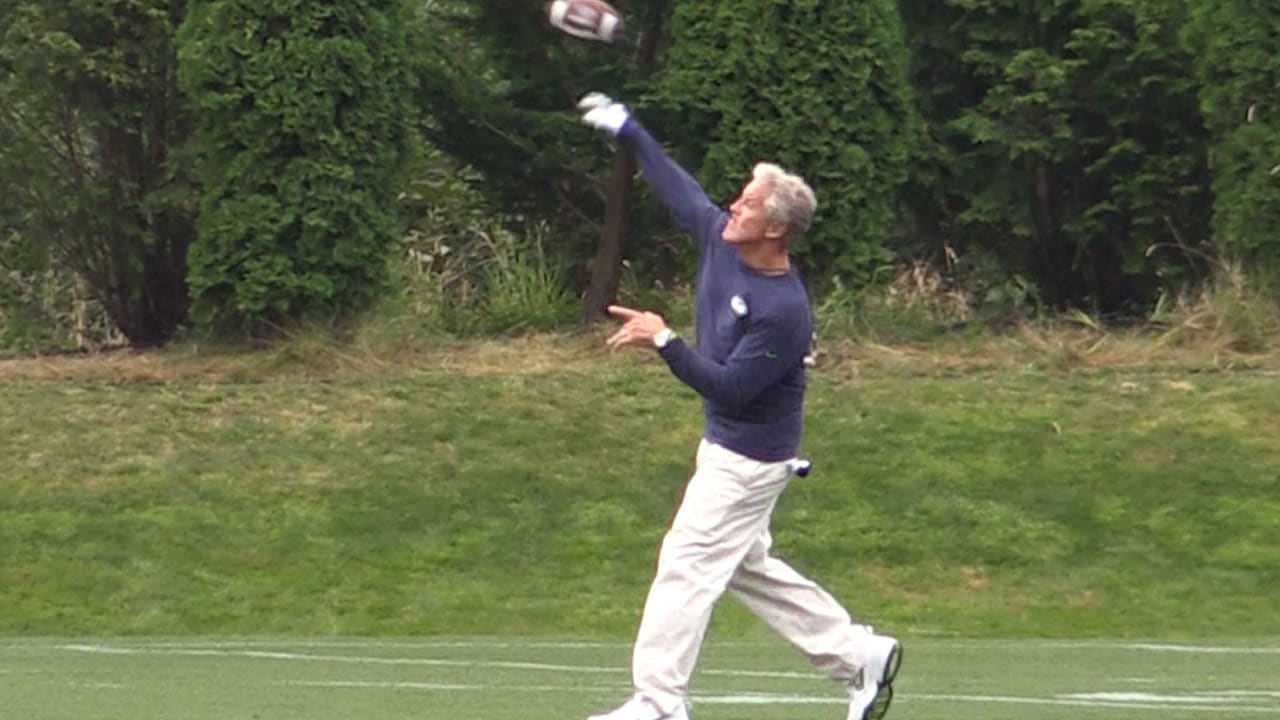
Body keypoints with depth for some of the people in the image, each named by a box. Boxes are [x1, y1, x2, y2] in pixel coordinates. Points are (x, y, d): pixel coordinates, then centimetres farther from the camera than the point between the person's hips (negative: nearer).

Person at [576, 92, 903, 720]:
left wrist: (664, 341, -32)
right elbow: (677, 187, 13)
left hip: (750, 457, -10)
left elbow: (730, 387, -29)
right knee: (748, 567, 18)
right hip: (726, 447, 10)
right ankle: (861, 655, 26)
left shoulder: (784, 310, -28)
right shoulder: (720, 239, -4)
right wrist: (626, 130, 19)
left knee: (686, 563, -9)